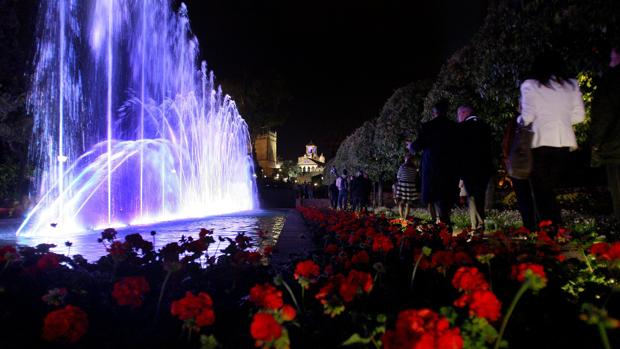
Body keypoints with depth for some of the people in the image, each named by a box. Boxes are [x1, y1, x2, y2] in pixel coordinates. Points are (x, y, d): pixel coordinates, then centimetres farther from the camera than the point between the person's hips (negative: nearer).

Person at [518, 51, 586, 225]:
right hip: (563, 142, 4)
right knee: (550, 189, 13)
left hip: (540, 142, -4)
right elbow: (579, 116, 9)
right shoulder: (571, 85, 10)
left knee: (542, 191, 3)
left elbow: (527, 116, -8)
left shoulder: (530, 85, -2)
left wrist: (520, 120, 13)